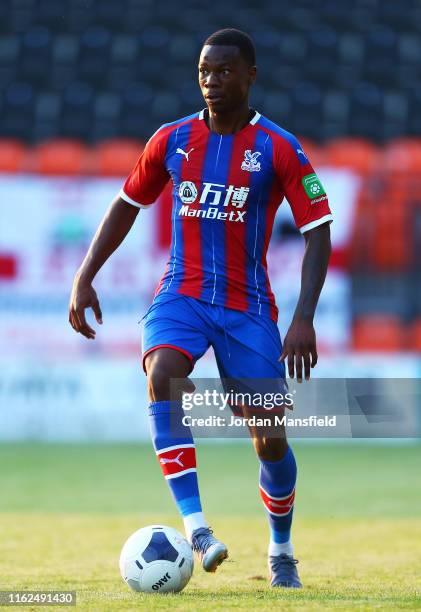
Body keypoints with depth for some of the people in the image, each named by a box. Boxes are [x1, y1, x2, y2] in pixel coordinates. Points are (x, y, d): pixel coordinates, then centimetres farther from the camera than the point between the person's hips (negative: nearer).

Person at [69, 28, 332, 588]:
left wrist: (304, 319, -19)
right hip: (181, 295, 1)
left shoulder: (279, 149, -6)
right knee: (162, 376, -32)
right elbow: (126, 205, 16)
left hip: (247, 306, -1)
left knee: (270, 440, -1)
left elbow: (318, 233, -7)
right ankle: (194, 524, -35)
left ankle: (282, 551, 26)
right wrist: (84, 278, 6)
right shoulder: (172, 140, 3)